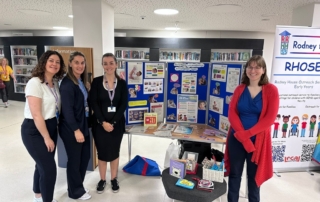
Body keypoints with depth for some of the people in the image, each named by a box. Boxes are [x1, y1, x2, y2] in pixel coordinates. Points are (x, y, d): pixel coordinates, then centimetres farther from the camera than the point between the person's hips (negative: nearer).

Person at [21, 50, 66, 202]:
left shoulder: (55, 83, 6)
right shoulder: (35, 83, -18)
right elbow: (36, 115, -21)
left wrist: (51, 134, 9)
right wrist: (47, 138, -15)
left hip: (51, 126, 8)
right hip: (34, 130, -7)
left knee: (43, 164, 19)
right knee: (49, 168, -4)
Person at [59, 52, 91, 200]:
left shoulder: (81, 81, 10)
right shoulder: (67, 83, -16)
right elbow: (67, 109, -20)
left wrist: (82, 127, 9)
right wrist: (76, 130, -21)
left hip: (83, 125, 8)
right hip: (71, 128, -8)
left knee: (85, 157, 15)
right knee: (74, 160, 7)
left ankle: (77, 186, 35)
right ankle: (75, 191, 26)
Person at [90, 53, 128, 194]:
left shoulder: (122, 83, 0)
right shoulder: (96, 82, -2)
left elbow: (124, 104, -4)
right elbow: (93, 104, -7)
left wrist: (113, 122, -13)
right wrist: (103, 122, -15)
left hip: (117, 123, 1)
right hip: (100, 124, 0)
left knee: (114, 152, 12)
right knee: (102, 152, 9)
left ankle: (114, 179, 29)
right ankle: (102, 179, 28)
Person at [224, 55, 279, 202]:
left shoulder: (271, 90, -5)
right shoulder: (240, 89, 4)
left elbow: (269, 118, -12)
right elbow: (231, 113, -3)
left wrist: (246, 134, -17)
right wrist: (242, 135, -16)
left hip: (258, 140, -2)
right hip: (236, 138, 2)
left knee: (254, 175, 13)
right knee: (234, 173, 13)